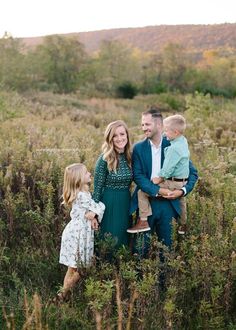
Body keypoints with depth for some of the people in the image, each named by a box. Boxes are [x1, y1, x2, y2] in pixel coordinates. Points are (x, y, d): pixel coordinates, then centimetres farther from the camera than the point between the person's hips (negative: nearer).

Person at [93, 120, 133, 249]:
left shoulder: (130, 156, 3)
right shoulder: (104, 159, -12)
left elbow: (129, 182, 11)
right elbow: (97, 188, -9)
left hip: (126, 202, 5)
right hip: (109, 203, -5)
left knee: (124, 238, 15)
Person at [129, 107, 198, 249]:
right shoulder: (139, 148, 0)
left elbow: (193, 173, 4)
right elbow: (137, 176, -9)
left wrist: (183, 191, -12)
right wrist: (158, 191, -20)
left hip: (168, 202, 0)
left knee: (166, 244, 10)